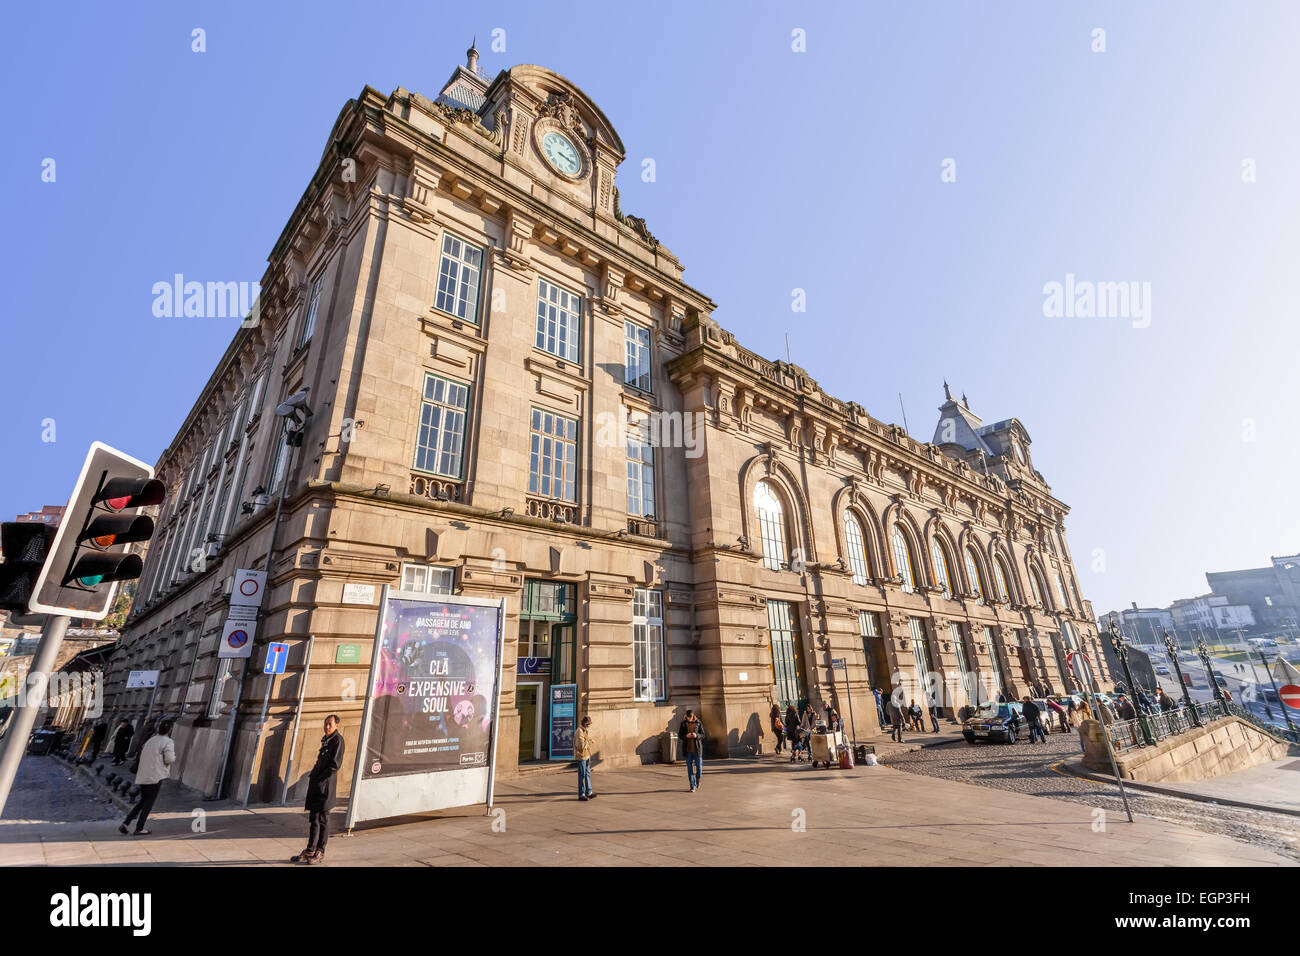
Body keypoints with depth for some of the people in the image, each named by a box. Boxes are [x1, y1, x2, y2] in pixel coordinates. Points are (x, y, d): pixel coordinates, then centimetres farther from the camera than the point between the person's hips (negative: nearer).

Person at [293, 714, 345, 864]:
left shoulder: (337, 739, -11)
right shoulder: (325, 740, 16)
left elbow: (335, 765, -16)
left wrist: (320, 779, -14)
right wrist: (312, 776, 9)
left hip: (325, 785, -8)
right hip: (316, 784, 8)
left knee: (322, 819, 0)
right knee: (313, 818, 12)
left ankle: (320, 852, 10)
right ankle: (310, 851, 21)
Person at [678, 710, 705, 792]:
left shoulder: (698, 723, -2)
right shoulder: (683, 723, 0)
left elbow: (703, 735, 1)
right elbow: (679, 734, 2)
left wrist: (696, 735, -19)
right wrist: (686, 736, -18)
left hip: (697, 748, 0)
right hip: (688, 749, 0)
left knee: (699, 766, 4)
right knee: (690, 768, 2)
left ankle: (697, 780, 33)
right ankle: (692, 786, 11)